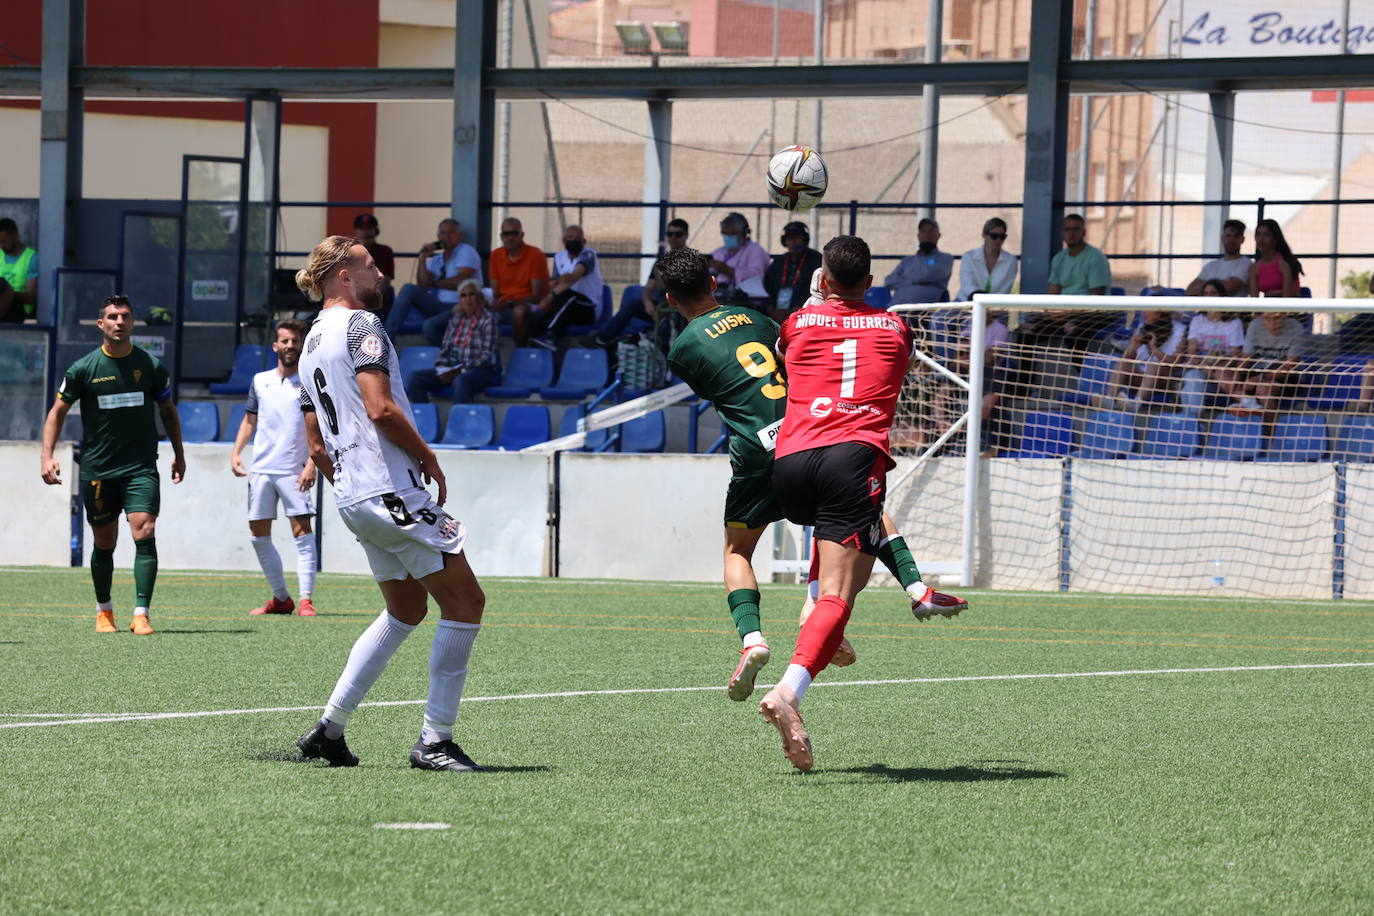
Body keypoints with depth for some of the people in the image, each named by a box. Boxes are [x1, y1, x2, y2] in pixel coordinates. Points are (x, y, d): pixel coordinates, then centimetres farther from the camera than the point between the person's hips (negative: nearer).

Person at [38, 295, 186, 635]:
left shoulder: (151, 366, 1)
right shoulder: (84, 368, -2)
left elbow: (168, 411, 16)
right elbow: (57, 412, 6)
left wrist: (179, 454, 20)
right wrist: (47, 456, -4)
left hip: (140, 467, 0)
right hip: (97, 470, 0)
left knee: (144, 533, -17)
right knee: (104, 543, 8)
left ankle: (141, 614, -18)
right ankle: (104, 611, 29)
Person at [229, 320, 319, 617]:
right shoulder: (260, 381, 12)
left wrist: (312, 464, -15)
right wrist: (236, 451, 7)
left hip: (294, 470, -5)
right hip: (261, 468, 5)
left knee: (302, 531, -12)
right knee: (259, 534, 5)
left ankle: (306, 600, -12)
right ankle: (280, 598, 15)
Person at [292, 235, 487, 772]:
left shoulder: (312, 344, 19)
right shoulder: (360, 325, -9)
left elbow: (317, 448, 22)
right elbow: (381, 409, -21)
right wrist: (429, 458, -10)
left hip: (352, 499, 10)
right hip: (392, 487, -10)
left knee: (406, 611, 19)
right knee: (465, 602, -3)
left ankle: (328, 731, 14)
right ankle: (434, 742, -5)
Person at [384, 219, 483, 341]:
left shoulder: (466, 251, 0)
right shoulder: (436, 259, 18)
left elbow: (462, 282, -14)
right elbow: (423, 286, 3)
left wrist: (434, 283, 0)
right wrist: (423, 258, -4)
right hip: (438, 306, 6)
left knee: (430, 324, -33)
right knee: (408, 289, -13)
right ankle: (388, 336, -19)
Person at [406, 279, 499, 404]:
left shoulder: (487, 319, -3)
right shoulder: (456, 319, 14)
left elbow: (487, 356, -9)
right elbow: (445, 348, 17)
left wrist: (460, 371, -16)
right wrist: (441, 365, -5)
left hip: (481, 370, -6)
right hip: (453, 369, 6)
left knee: (461, 381, -42)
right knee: (414, 378, -14)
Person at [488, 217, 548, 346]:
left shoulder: (535, 255, -6)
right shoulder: (496, 255, 9)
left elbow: (538, 295, -10)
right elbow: (495, 292, 10)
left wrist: (510, 302, -22)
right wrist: (497, 304, -14)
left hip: (530, 305, -4)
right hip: (504, 306, 4)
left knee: (519, 311, -39)